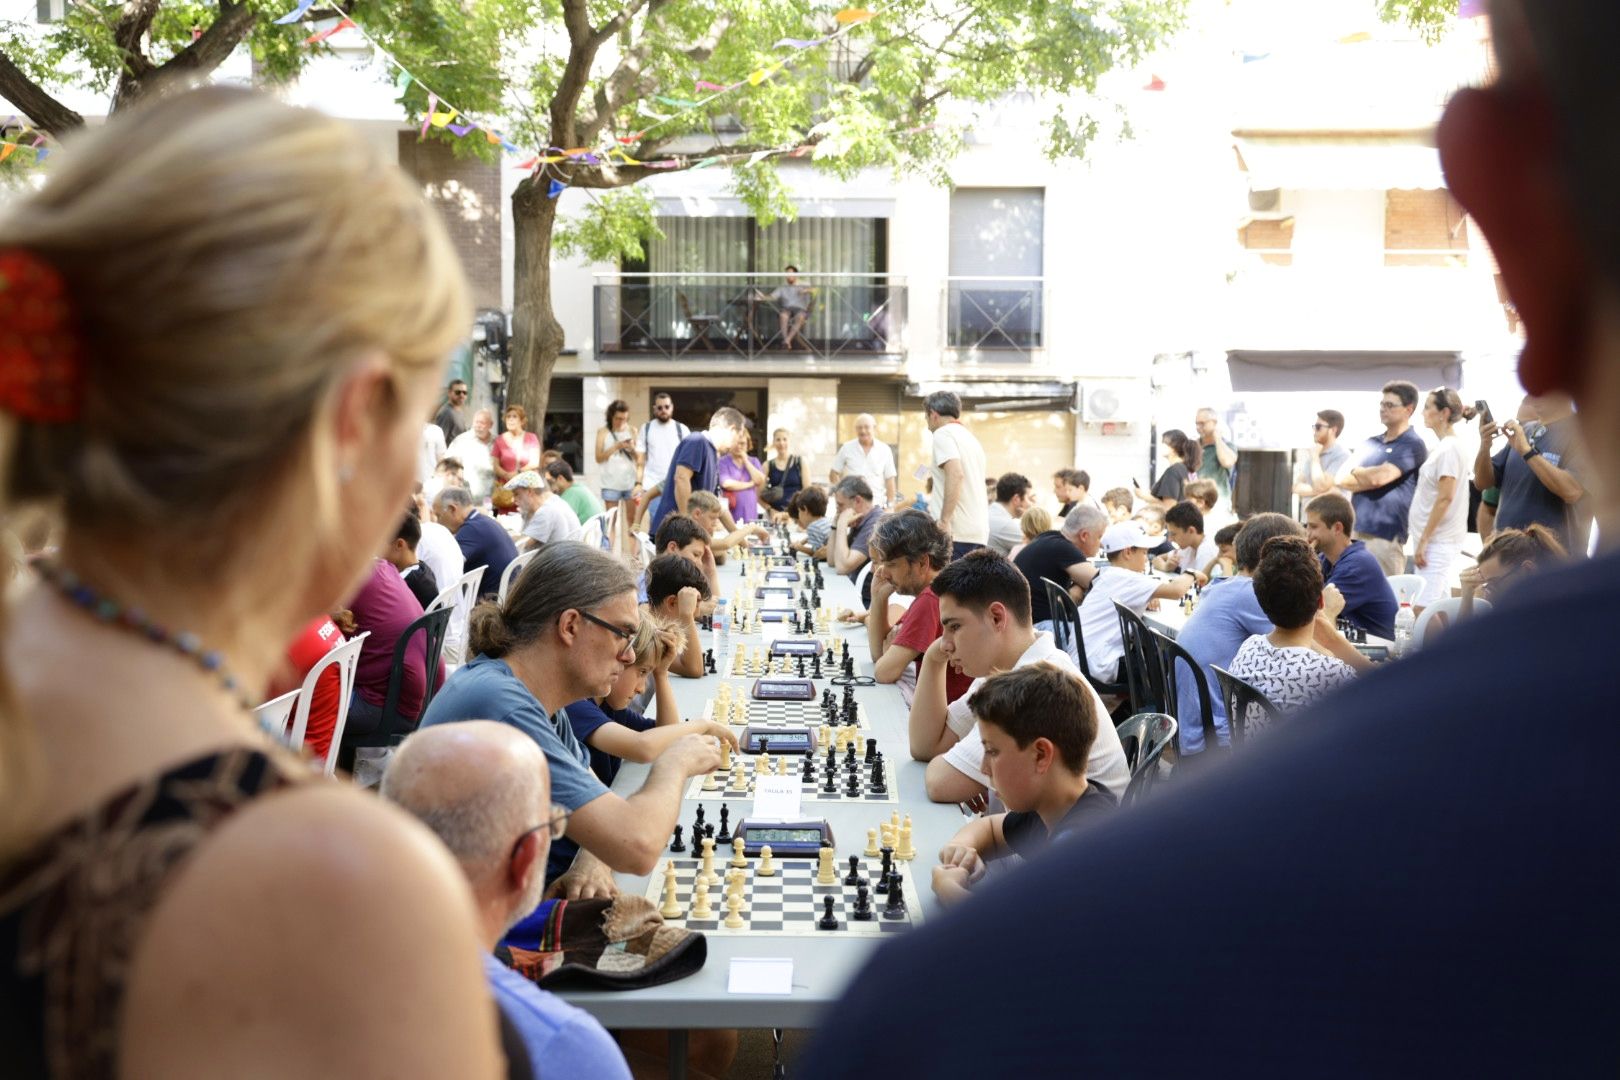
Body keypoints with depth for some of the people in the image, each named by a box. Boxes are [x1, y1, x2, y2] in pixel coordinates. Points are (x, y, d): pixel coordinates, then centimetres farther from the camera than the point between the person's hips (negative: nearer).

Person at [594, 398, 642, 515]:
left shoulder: (632, 431, 8)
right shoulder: (603, 432, 3)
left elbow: (639, 459, 8)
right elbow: (599, 458, -4)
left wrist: (633, 449, -11)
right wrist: (616, 446, -11)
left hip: (631, 482, 1)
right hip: (611, 483, -1)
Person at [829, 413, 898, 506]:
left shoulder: (884, 450, 5)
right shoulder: (847, 448, 5)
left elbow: (890, 480, 7)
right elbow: (833, 474, 11)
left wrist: (890, 505, 0)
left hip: (877, 505, 1)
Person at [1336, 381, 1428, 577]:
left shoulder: (1412, 445, -5)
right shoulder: (1370, 443, 16)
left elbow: (1379, 477, -18)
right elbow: (1342, 479, 8)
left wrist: (1356, 472, 3)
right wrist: (1368, 478, -10)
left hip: (1385, 535, -7)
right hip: (1355, 530, 7)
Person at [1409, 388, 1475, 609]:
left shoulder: (1449, 448, -13)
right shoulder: (1442, 447, 15)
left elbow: (1445, 498, -19)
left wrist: (1424, 540, -18)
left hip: (1437, 541, -10)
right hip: (1434, 540, 10)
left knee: (1422, 610, -14)